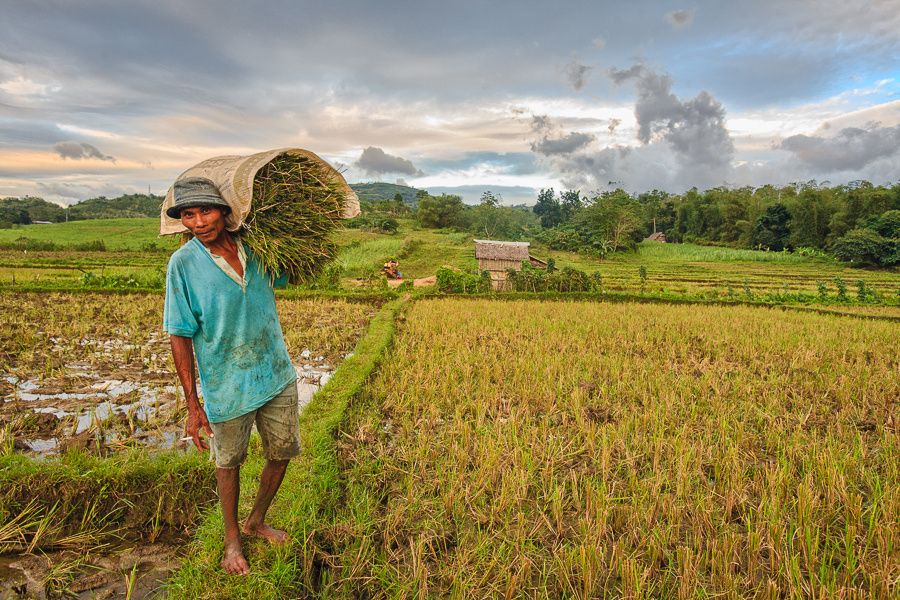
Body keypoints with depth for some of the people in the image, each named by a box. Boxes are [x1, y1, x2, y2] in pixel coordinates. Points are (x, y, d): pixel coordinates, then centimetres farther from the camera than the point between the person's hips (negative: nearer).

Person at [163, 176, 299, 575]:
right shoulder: (183, 263, -15)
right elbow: (180, 336, -12)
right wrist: (192, 404, -12)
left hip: (277, 375, 4)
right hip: (227, 387, -3)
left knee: (281, 455, 16)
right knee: (228, 463, 16)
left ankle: (257, 521, 43)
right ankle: (232, 539, 41)